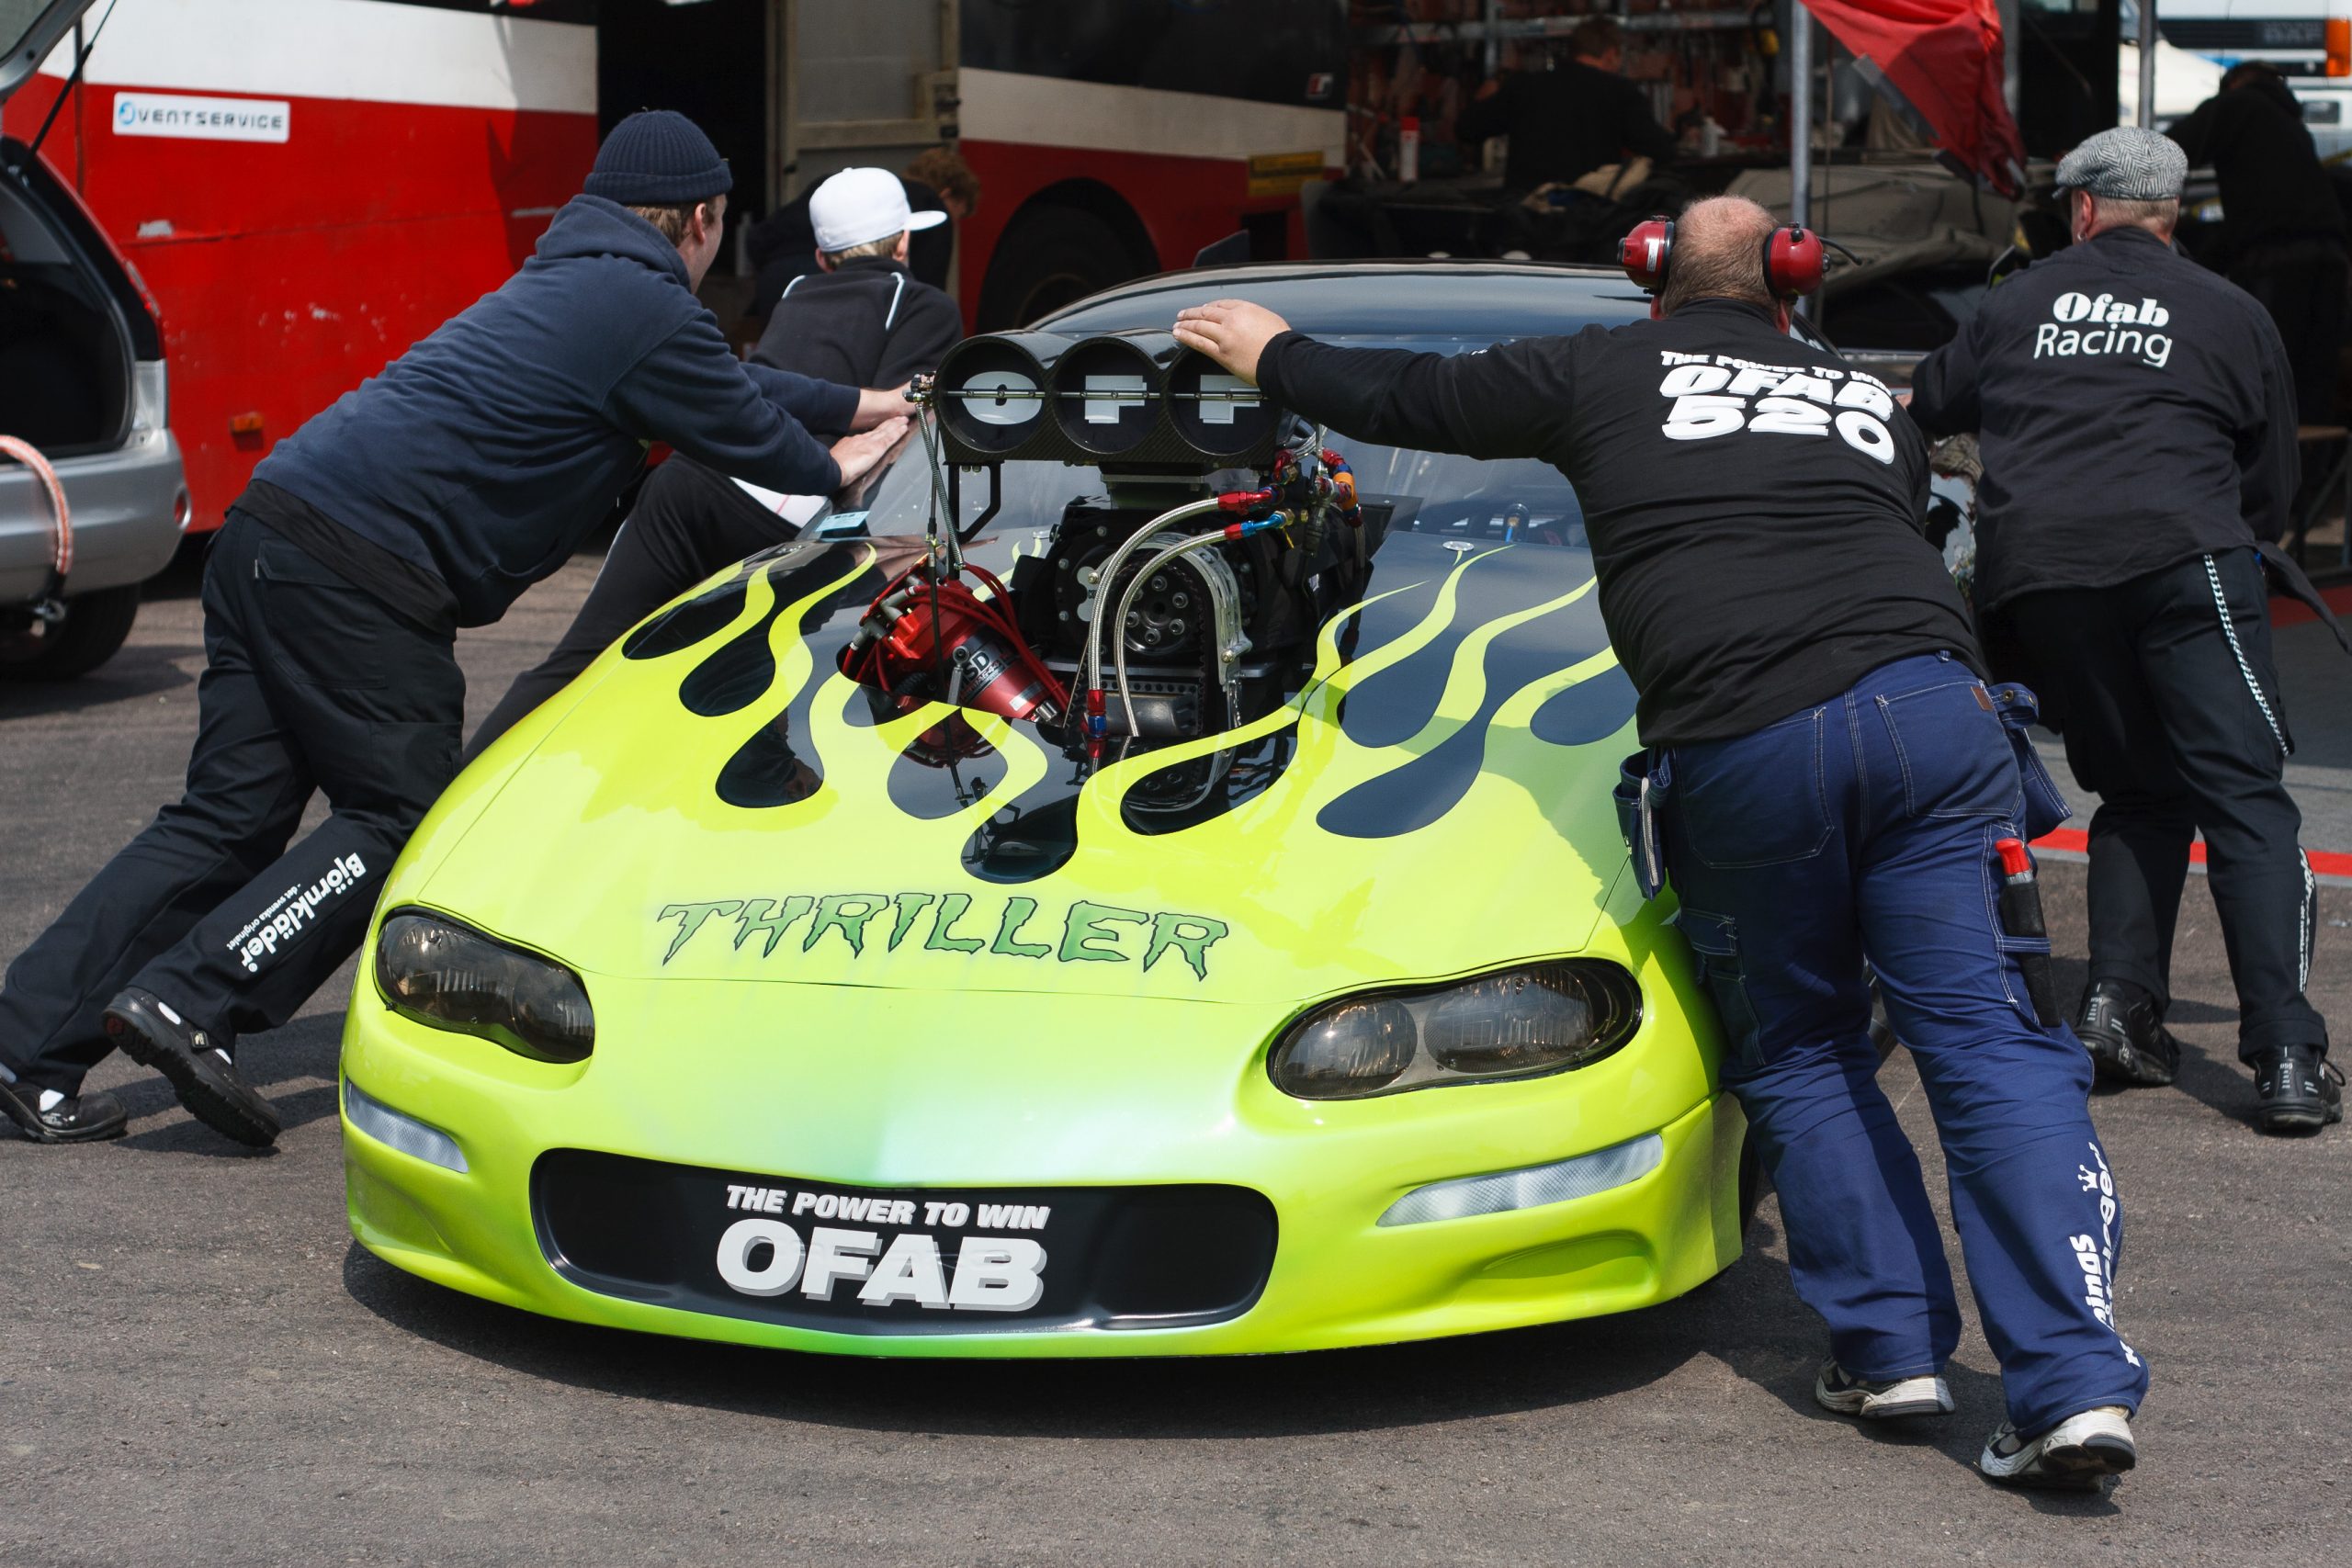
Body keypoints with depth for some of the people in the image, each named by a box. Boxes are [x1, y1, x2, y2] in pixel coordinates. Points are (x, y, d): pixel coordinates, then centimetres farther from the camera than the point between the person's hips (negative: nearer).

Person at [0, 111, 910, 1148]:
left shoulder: (569, 285, 27)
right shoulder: (648, 311, -3)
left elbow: (727, 384, 40)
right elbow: (749, 435, 8)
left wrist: (858, 406, 49)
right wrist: (830, 470, 30)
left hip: (271, 525, 9)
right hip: (364, 567, -9)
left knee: (227, 819, 8)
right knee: (400, 817, -1)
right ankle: (188, 1000, -12)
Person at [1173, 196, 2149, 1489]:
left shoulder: (1606, 372, 18)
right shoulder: (1868, 402, 27)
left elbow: (1403, 400, 27)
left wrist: (1271, 355, 45)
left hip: (1741, 746, -2)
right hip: (1927, 706, 2)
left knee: (1798, 1055, 16)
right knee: (1987, 1043, -1)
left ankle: (1888, 1346, 12)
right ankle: (2080, 1379, -9)